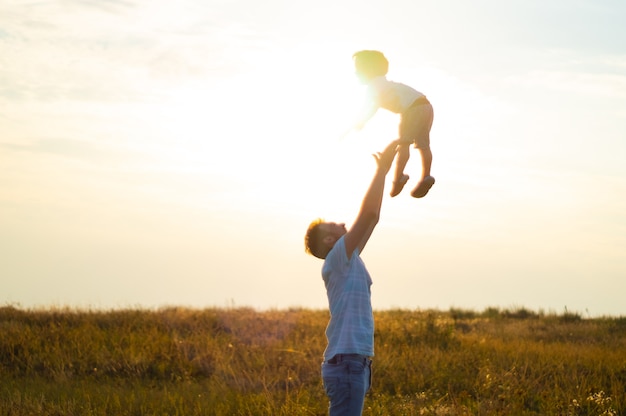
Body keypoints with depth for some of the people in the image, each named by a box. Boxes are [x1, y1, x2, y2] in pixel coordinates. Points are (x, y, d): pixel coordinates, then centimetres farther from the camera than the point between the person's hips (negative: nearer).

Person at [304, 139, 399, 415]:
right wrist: (382, 168, -9)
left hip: (353, 362, 10)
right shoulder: (336, 260, -8)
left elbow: (372, 217, 21)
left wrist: (384, 171, 19)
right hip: (347, 363, -10)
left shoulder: (349, 260, 17)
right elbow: (367, 211, -15)